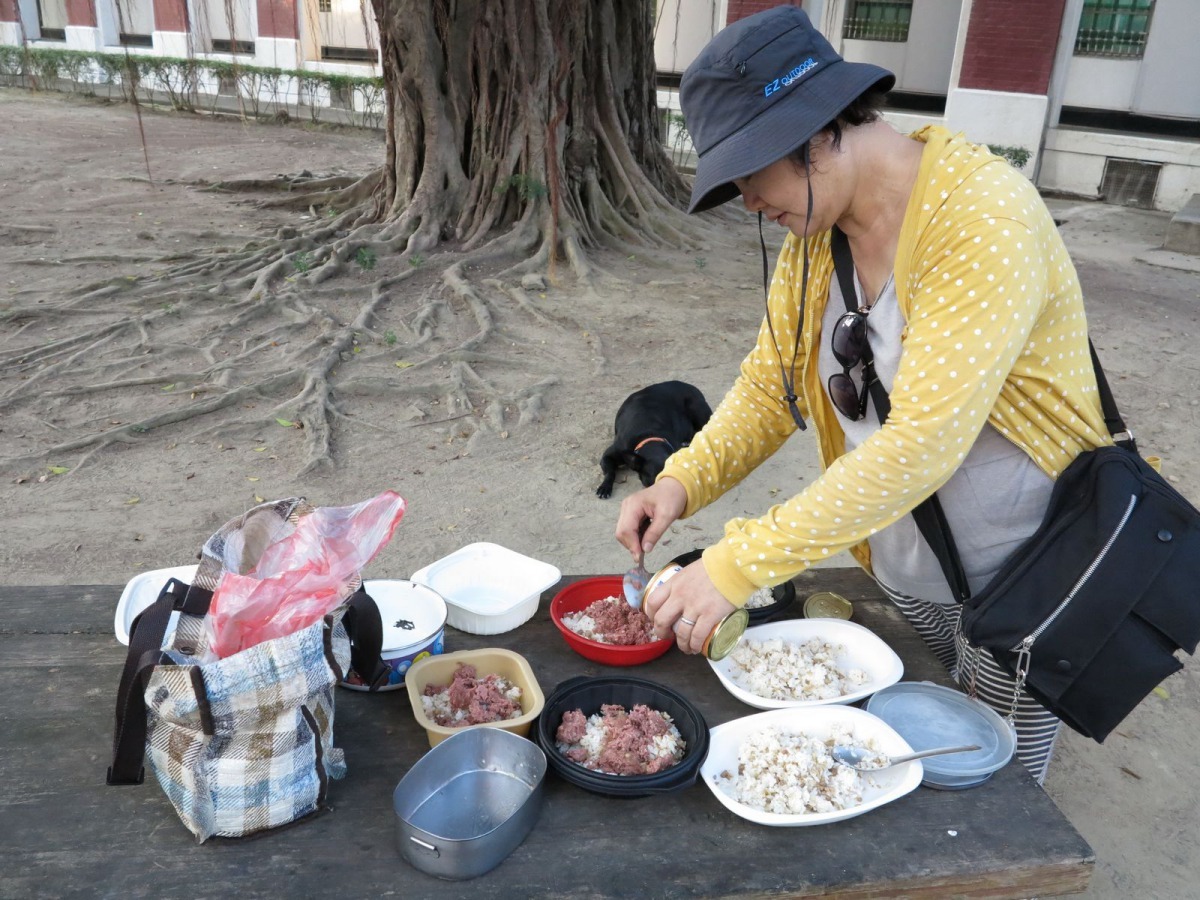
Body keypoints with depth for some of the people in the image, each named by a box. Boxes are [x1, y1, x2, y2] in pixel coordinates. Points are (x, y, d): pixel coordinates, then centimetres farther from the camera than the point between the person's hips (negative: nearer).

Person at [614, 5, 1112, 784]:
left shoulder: (985, 216, -27)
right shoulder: (814, 232, -2)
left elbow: (923, 441, -34)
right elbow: (769, 388, 1)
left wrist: (739, 565, -34)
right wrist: (682, 484, -16)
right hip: (903, 570, 6)